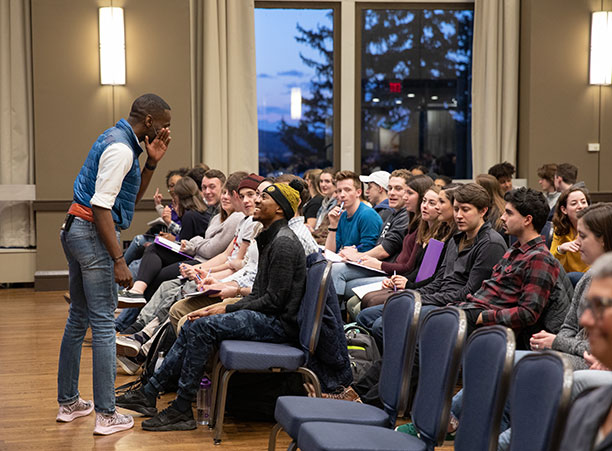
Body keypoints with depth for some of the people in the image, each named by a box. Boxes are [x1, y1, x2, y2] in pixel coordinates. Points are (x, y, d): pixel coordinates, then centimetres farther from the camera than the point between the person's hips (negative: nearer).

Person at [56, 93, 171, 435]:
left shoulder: (119, 140, 15)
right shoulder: (120, 149, -16)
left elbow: (132, 197, 20)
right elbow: (101, 206, -23)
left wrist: (152, 163, 8)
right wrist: (118, 260, -25)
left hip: (76, 229, 11)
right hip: (93, 233, -11)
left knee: (79, 317, 16)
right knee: (103, 323, -7)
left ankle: (68, 402, 24)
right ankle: (106, 415, -3)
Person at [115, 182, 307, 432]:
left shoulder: (284, 243, -16)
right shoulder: (269, 239, 17)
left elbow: (274, 300, -20)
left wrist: (226, 309, -13)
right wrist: (220, 307, 5)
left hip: (278, 322, -10)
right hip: (265, 316, 10)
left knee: (202, 326, -22)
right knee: (192, 325, 4)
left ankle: (182, 410, -14)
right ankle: (149, 393, 6)